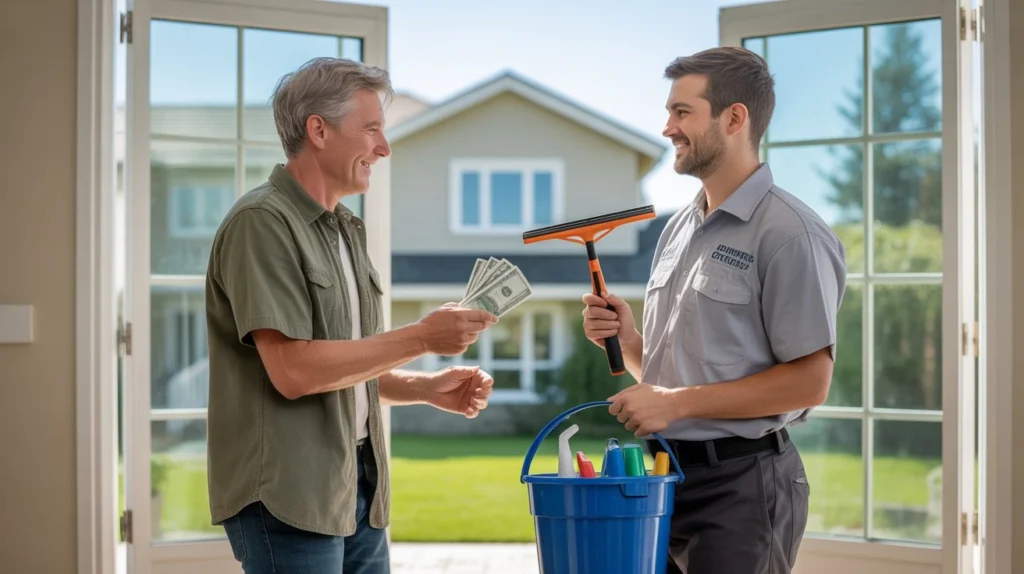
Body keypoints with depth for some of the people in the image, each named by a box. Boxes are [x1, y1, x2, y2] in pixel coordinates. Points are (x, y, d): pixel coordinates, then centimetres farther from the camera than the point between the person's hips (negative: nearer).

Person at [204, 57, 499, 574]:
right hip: (288, 496, -8)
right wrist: (421, 337, -17)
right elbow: (293, 370, -21)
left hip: (358, 489, 8)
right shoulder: (262, 222, -12)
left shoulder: (344, 230, 16)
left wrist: (428, 388, 6)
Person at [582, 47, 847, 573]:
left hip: (741, 484, -7)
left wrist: (676, 402, -18)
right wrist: (627, 339, -2)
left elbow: (809, 381, -18)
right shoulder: (678, 228, 13)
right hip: (664, 472, 7)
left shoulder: (787, 233, -12)